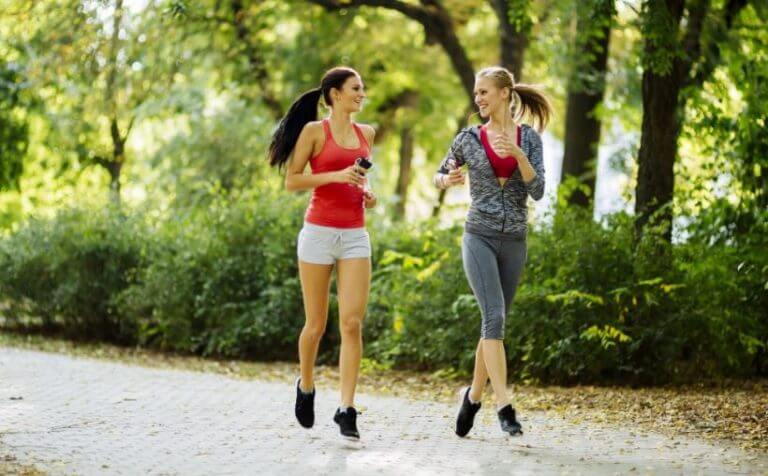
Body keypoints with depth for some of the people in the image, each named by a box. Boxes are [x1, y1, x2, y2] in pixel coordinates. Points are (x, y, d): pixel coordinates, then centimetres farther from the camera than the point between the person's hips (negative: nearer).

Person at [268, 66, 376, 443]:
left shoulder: (366, 133, 13)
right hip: (319, 232, -4)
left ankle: (346, 410, -9)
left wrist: (366, 195, 8)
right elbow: (291, 181, -5)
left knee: (352, 323, -9)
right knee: (316, 324, 4)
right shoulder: (314, 130, -3)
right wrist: (336, 176, -16)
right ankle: (306, 385, 32)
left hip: (355, 235, 4)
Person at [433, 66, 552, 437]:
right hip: (479, 237, -2)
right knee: (495, 316, -18)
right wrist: (448, 181, -6)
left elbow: (537, 191, -6)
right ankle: (504, 405, -23)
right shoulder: (469, 138, 4)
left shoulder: (529, 138, 3)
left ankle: (473, 395, 28)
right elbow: (440, 176, 18)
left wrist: (518, 154, -20)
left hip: (514, 241, 2)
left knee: (494, 323, 9)